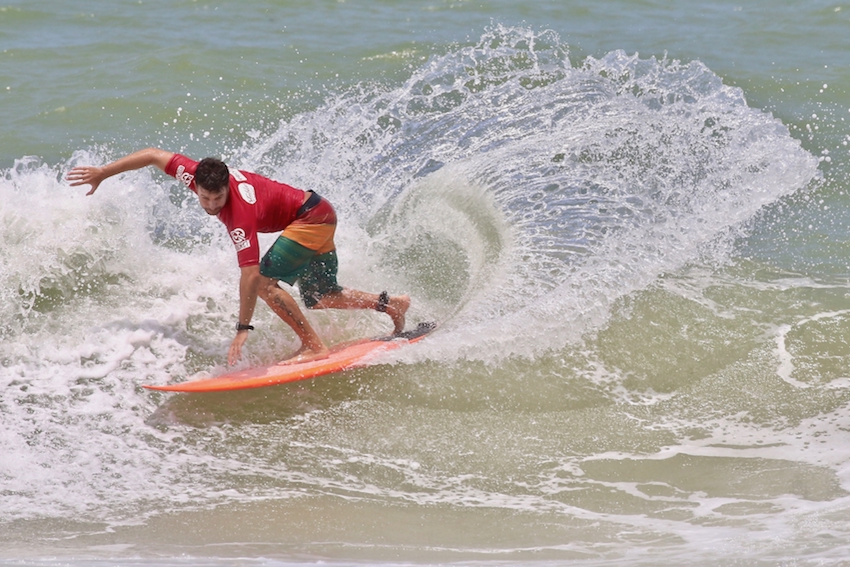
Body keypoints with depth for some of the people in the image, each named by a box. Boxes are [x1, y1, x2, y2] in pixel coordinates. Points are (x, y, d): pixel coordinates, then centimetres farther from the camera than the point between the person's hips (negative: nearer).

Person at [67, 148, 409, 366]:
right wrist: (102, 173, -5)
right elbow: (154, 155, -6)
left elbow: (250, 274, -40)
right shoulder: (197, 174, -18)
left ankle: (314, 346, -18)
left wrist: (242, 330, -40)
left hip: (312, 218, -9)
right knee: (320, 298, 16)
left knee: (264, 280, -23)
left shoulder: (240, 216, -36)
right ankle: (391, 305, 28)